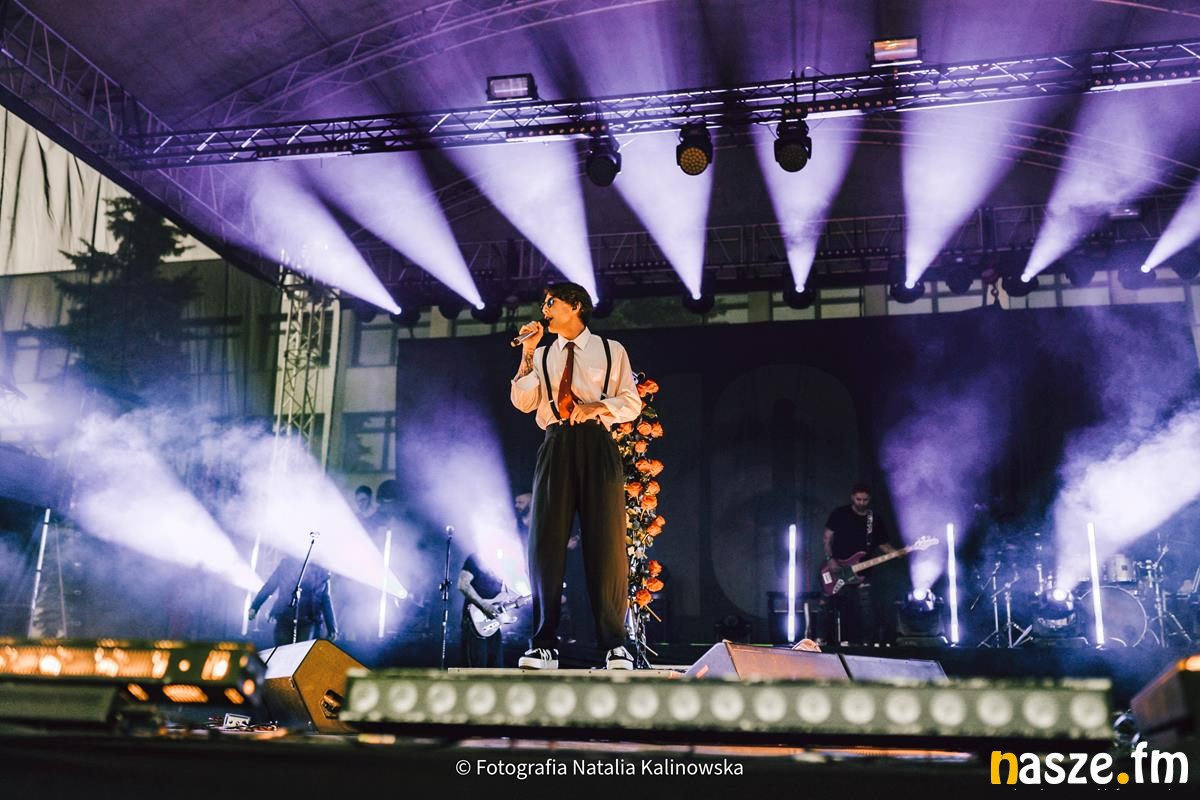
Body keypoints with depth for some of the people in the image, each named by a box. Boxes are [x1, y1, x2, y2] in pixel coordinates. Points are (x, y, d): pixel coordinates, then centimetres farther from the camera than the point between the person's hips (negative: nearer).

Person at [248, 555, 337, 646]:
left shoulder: (322, 573, 9)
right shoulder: (287, 563, 9)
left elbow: (326, 602, 12)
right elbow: (269, 586, 12)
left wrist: (332, 628, 8)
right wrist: (254, 607, 5)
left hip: (308, 622, 0)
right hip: (285, 618, 0)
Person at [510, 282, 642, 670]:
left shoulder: (611, 351, 12)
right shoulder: (542, 355, 18)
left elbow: (632, 403, 7)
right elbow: (523, 402, 5)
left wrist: (596, 408, -10)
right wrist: (527, 352, 0)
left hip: (597, 446, -2)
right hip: (556, 446, 2)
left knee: (605, 544, -5)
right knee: (545, 542, -5)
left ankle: (615, 645, -1)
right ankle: (544, 645, -2)